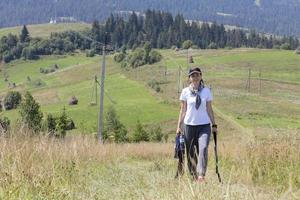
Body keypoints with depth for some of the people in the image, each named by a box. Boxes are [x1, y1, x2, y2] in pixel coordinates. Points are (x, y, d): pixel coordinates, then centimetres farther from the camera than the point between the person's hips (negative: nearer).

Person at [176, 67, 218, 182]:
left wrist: (214, 125, 8)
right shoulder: (185, 91, 3)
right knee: (190, 153, 3)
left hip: (204, 125, -1)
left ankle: (201, 175, -27)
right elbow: (183, 110, 7)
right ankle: (193, 176, 16)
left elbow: (209, 109, 10)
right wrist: (179, 126, 4)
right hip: (189, 124, 1)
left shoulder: (206, 91, 6)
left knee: (203, 149, -21)